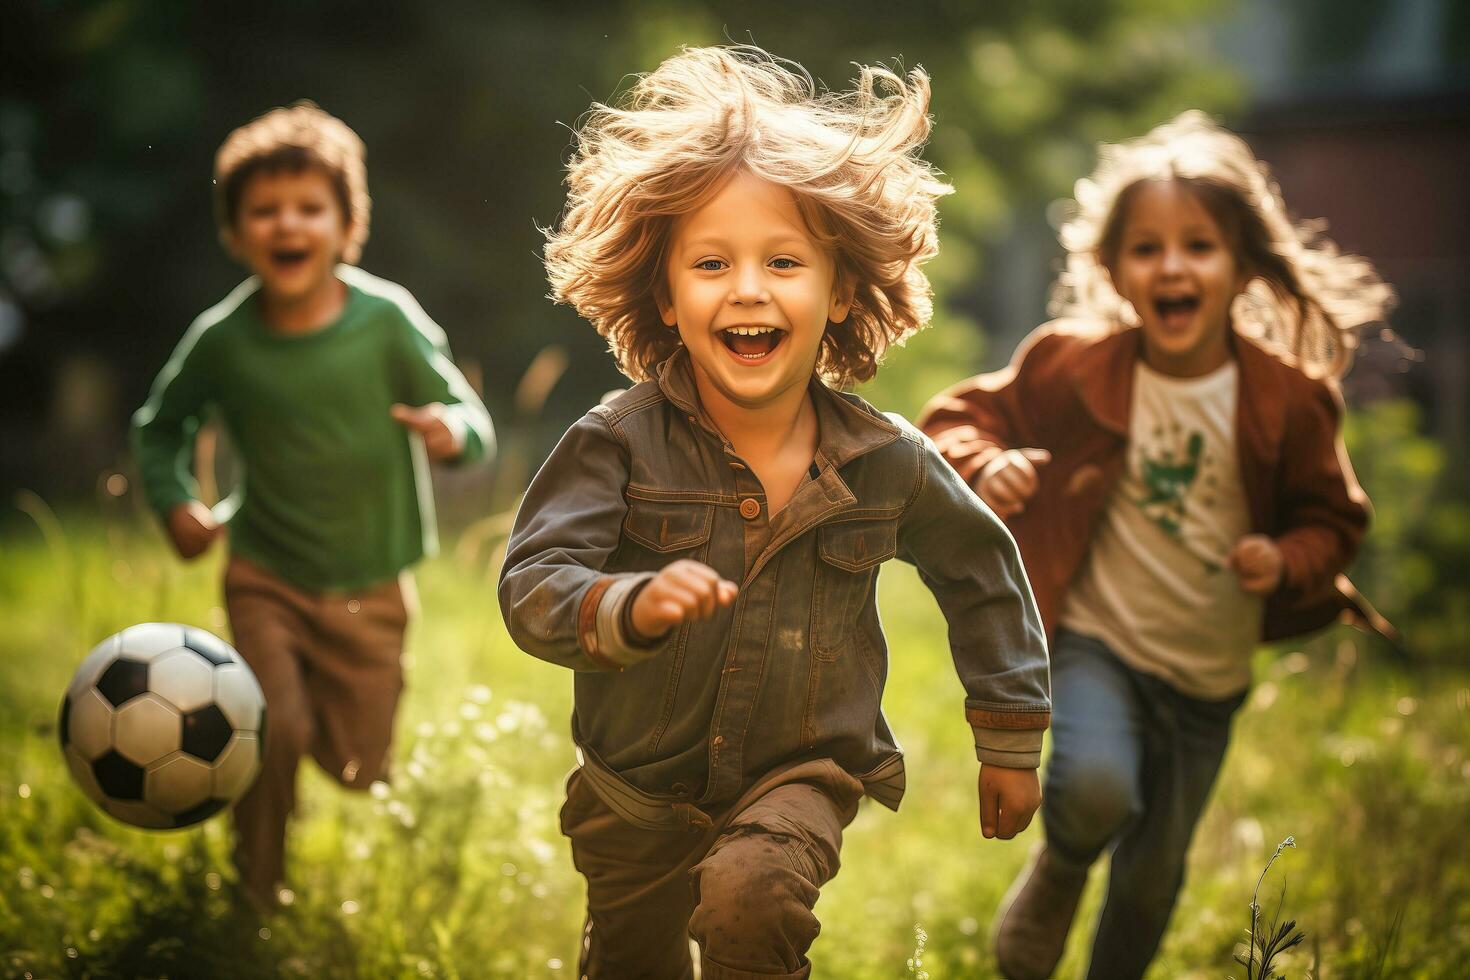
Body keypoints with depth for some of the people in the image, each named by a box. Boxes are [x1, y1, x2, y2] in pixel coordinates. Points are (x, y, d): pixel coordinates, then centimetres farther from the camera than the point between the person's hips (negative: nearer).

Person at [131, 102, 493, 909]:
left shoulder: (387, 319, -14)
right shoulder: (221, 340, -9)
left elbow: (470, 421, -10)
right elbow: (158, 427, 9)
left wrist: (453, 432, -33)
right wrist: (173, 504, -7)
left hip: (370, 591, 1)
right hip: (266, 581, 0)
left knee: (359, 769, 8)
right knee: (275, 732, -18)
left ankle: (318, 707, 46)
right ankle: (256, 899, 9)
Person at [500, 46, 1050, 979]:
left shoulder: (885, 460, -12)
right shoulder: (620, 443, -18)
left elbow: (983, 574, 5)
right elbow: (531, 586, -25)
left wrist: (1010, 740, 11)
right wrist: (628, 607, -47)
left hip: (803, 771, -1)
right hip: (640, 787, 1)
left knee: (751, 894, -33)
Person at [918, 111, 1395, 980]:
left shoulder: (1289, 399, -10)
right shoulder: (1073, 367, -13)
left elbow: (1332, 517, 3)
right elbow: (963, 415, -1)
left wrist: (1289, 561, -18)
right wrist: (985, 466, -24)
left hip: (1210, 675, 2)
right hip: (1095, 643, -2)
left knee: (1153, 880, 13)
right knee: (1097, 789, -30)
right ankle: (1058, 873, 6)